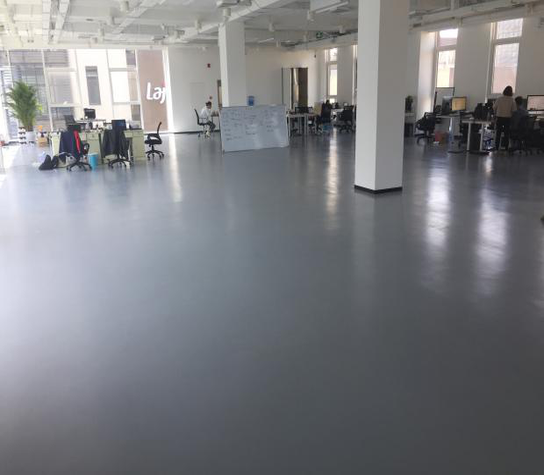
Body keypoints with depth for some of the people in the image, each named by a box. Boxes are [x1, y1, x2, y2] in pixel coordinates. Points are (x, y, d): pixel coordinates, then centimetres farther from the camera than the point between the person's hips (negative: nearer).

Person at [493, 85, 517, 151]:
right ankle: (506, 147, 7)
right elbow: (514, 110, -8)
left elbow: (494, 107, -1)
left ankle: (496, 147, 5)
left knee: (498, 133, 7)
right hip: (508, 118, 0)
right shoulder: (512, 100, -7)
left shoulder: (499, 99, -6)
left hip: (499, 118, 0)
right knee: (506, 134, 7)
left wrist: (496, 114, 16)